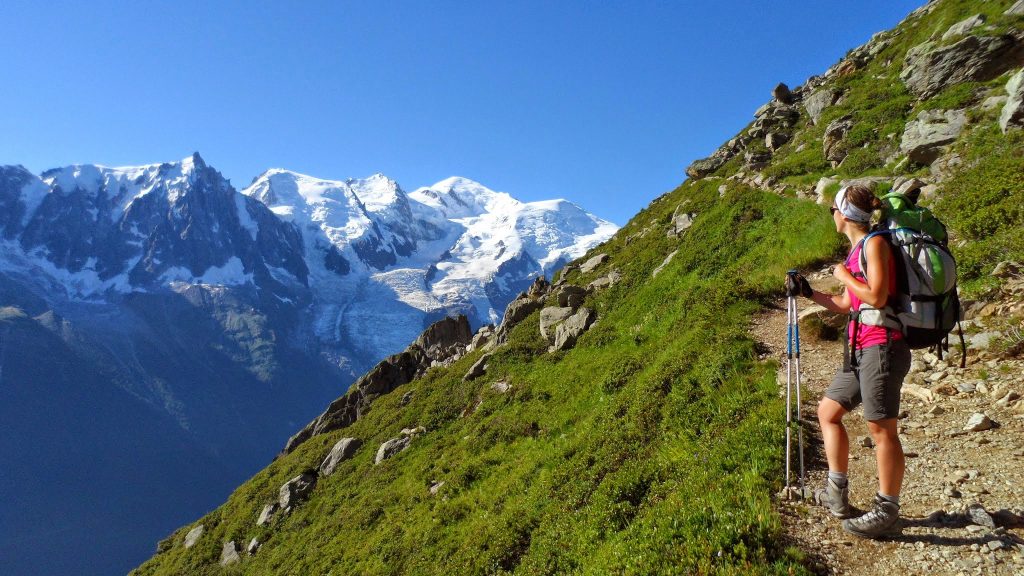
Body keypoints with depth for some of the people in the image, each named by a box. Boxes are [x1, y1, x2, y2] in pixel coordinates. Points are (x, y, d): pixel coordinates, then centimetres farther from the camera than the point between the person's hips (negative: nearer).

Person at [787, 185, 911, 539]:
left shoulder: (874, 243, -8)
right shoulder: (856, 249, 18)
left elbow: (877, 297, -20)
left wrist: (845, 275, -6)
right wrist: (808, 292, 24)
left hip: (882, 346, -10)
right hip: (860, 348, 10)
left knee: (881, 428, -5)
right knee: (828, 411, 11)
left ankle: (886, 514, 3)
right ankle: (837, 494, 17)